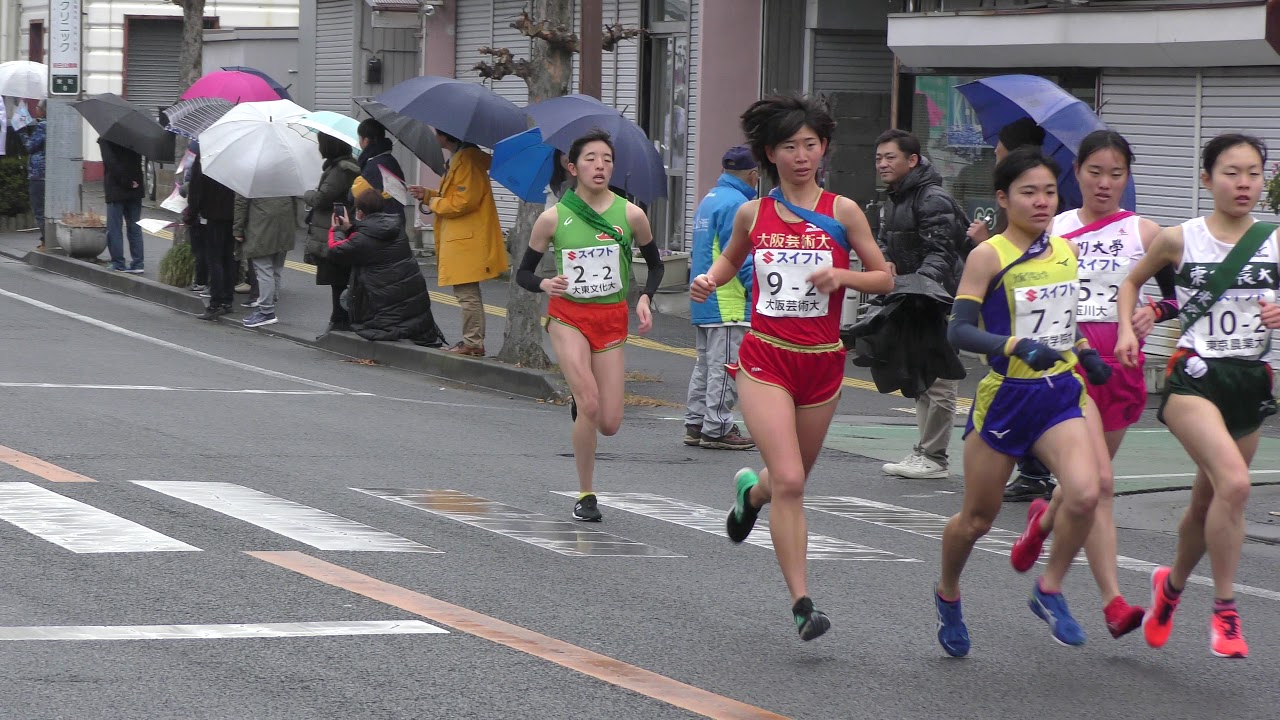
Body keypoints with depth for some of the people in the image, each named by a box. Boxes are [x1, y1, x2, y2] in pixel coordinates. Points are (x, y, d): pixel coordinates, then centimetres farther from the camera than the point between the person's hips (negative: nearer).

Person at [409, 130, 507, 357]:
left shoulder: (467, 160, -17)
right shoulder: (458, 158, 16)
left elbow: (463, 202, -21)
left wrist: (431, 201, -8)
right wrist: (428, 195, 12)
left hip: (467, 241, -11)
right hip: (460, 238, 11)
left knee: (467, 293, -7)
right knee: (467, 293, 14)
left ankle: (473, 343, -3)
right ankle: (472, 341, 18)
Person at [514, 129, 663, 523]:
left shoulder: (630, 215, -3)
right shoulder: (553, 218, -5)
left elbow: (655, 264, 13)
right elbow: (523, 272, 4)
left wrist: (645, 298, -5)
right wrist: (545, 284, -18)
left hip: (612, 319, 2)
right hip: (567, 316, -2)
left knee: (609, 424, -3)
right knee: (590, 403, -22)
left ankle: (578, 404, 36)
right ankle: (585, 495, -5)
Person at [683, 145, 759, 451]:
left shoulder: (708, 201, 16)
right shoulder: (736, 204, -15)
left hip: (702, 301, 10)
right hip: (728, 303, -10)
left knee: (705, 365, 15)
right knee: (725, 368, -5)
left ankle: (695, 424, 18)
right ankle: (717, 428, -3)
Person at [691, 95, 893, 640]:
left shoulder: (842, 212, -3)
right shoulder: (752, 214, 1)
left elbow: (884, 278, 3)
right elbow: (731, 259, 21)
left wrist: (841, 276, -15)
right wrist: (710, 280, 0)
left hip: (823, 361, 2)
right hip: (765, 359, -1)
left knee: (793, 480, 17)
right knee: (788, 481, -15)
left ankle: (751, 491, 55)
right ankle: (801, 602, -11)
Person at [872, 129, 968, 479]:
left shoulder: (932, 200, -15)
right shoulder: (893, 200, 16)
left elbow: (940, 252, -21)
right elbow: (884, 241, 21)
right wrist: (886, 263, -1)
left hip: (940, 299, -11)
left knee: (938, 383, -7)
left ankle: (933, 456, -5)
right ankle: (925, 451, 21)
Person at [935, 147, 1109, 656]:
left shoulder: (1067, 252, 7)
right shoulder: (988, 256, -11)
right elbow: (959, 330, -18)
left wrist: (1084, 350, 9)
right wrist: (1016, 345, -31)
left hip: (1060, 393, 4)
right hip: (1005, 398, -4)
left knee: (1085, 493, -21)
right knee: (978, 517, 9)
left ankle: (1049, 591, 2)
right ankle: (948, 595, 39)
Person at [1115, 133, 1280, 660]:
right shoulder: (1179, 239, -2)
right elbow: (1132, 281, 15)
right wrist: (1127, 328, -1)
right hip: (1195, 377, -4)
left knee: (1209, 503, 14)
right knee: (1234, 483, -25)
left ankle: (1171, 585, 43)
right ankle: (1224, 610, -13)